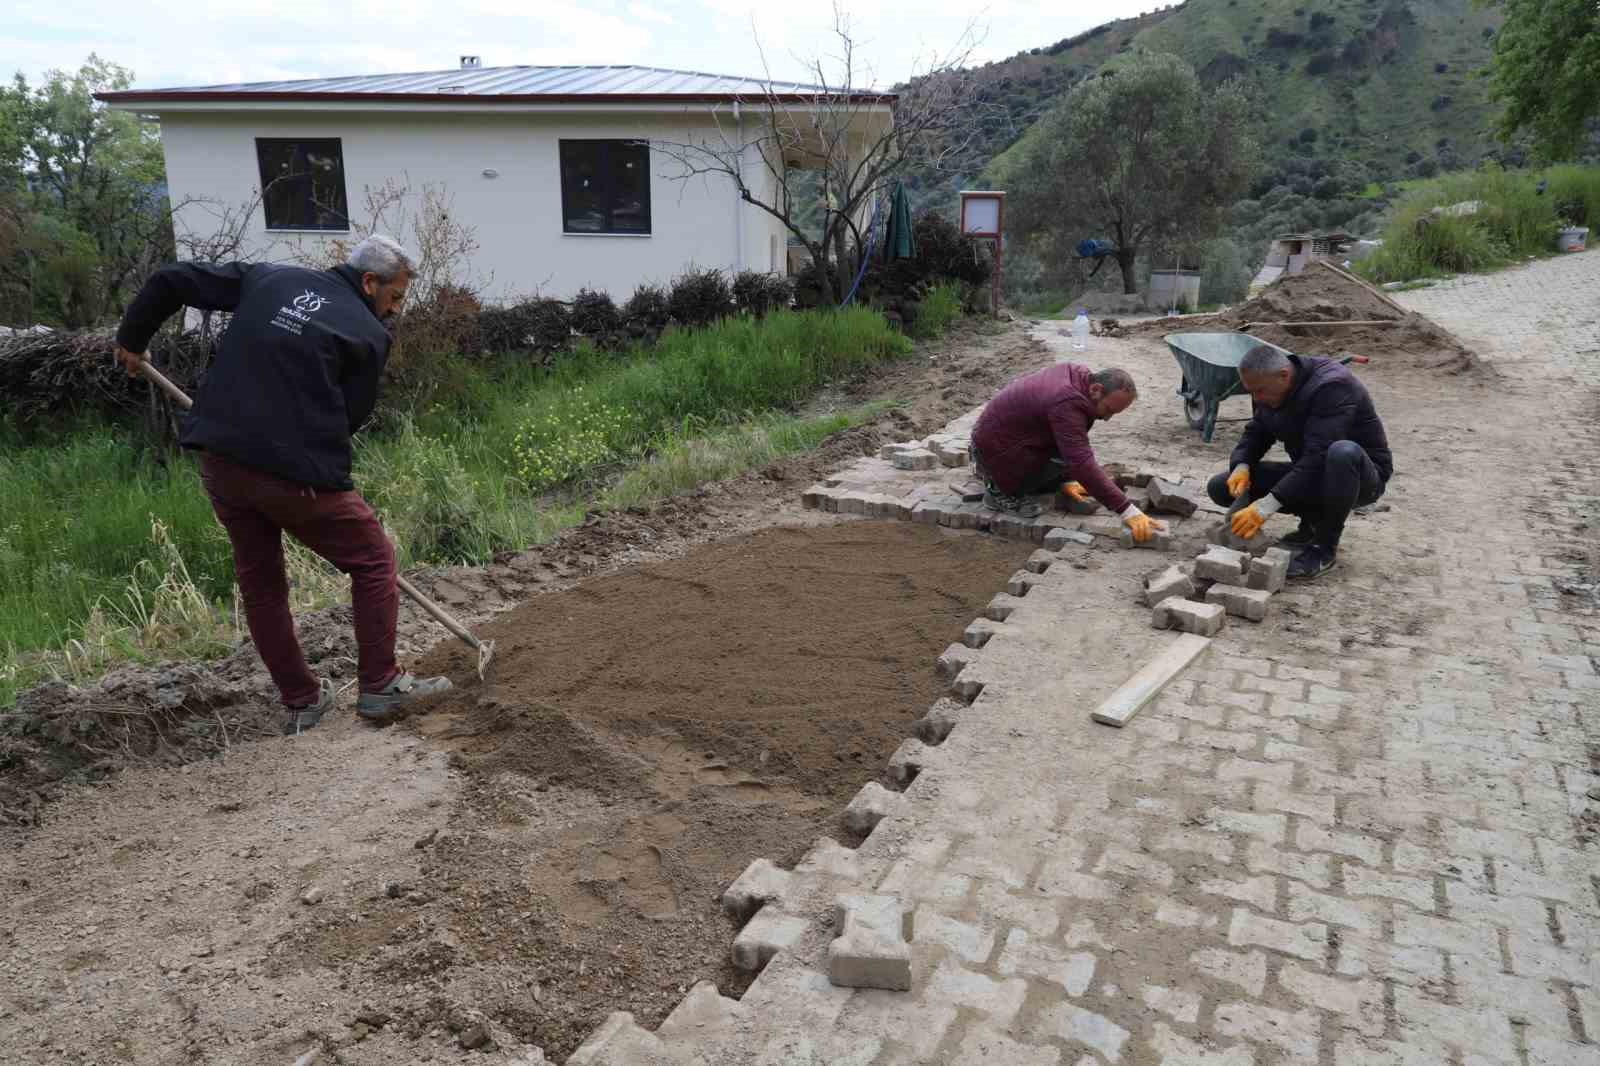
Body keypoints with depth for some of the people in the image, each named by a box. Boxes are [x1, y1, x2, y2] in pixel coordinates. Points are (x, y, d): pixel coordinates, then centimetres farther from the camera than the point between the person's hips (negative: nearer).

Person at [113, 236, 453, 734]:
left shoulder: (268, 278, 13)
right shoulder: (368, 334, -2)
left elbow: (171, 279, 14)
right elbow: (350, 416, 1)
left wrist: (131, 338, 29)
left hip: (219, 463, 6)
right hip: (295, 474, -6)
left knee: (260, 580, 19)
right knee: (373, 561, 12)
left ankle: (301, 702, 28)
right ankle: (380, 687, 15)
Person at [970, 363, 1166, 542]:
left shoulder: (1078, 374, -4)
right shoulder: (1067, 404, -33)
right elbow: (1083, 464, -37)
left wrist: (1066, 480, 9)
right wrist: (1128, 511, -37)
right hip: (996, 446, -10)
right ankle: (1000, 489, -7)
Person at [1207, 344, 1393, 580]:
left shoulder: (1332, 386, -29)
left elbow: (1317, 458, -36)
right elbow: (1256, 432, 3)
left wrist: (1266, 507, -42)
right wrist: (1241, 466, -21)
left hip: (1361, 475, -7)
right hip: (1308, 472, 7)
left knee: (1344, 452, -43)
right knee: (1220, 488, -7)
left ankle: (1325, 548, -23)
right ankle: (1313, 521, 3)